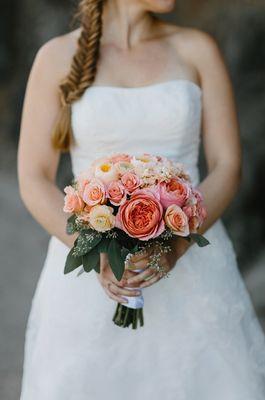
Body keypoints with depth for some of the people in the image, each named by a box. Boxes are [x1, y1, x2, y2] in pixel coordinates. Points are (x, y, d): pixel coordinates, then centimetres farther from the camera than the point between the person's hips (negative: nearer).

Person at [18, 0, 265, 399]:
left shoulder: (198, 49, 3)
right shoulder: (57, 57, -1)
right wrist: (96, 256, -20)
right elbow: (33, 184, -3)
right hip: (95, 277, -1)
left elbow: (228, 169, -2)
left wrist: (174, 247, -20)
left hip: (189, 269, 2)